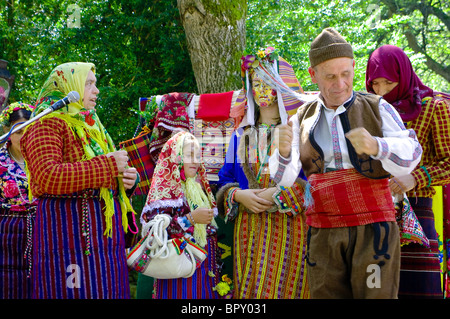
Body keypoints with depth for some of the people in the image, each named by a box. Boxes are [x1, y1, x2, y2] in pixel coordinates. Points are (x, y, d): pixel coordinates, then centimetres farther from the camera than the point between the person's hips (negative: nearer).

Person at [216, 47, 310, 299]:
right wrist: (239, 196, -6)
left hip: (290, 229, -4)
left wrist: (278, 195, -15)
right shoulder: (242, 136, 15)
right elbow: (225, 180, 15)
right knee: (250, 290, 1)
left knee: (287, 289, -6)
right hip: (250, 232, 4)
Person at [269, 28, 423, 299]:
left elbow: (411, 154, -2)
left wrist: (376, 146, -22)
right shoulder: (303, 119, 13)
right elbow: (284, 177, 6)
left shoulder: (377, 108, 8)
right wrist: (283, 152, -18)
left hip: (373, 227, -2)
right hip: (323, 232, 2)